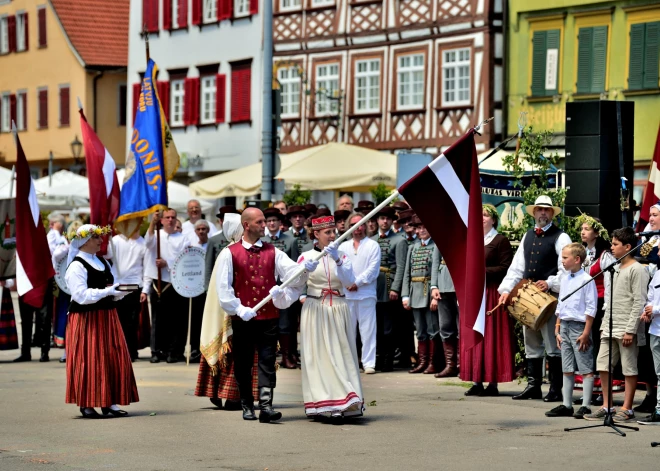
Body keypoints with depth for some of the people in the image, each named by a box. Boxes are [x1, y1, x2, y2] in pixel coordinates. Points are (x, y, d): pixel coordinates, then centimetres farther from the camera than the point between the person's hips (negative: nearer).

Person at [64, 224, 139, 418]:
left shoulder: (103, 262, 14)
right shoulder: (76, 266, -11)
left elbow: (113, 286, 18)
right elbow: (81, 295, -20)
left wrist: (119, 291, -5)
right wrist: (107, 292, -23)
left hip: (107, 316, 8)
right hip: (86, 318, -8)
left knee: (112, 359, 4)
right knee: (89, 360, -5)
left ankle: (109, 402, 10)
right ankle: (86, 404, 2)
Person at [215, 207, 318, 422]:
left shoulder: (273, 252, 8)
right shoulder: (230, 254, 1)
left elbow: (292, 273, -4)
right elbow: (223, 287, -3)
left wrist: (305, 269, -26)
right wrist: (239, 308, -13)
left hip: (269, 317, 1)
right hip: (242, 319, -1)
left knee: (267, 362, -6)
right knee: (243, 364, 7)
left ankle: (266, 405, -13)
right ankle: (247, 406, 20)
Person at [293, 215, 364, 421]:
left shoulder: (342, 256, 9)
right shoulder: (306, 257, 1)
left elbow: (349, 282, -5)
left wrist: (337, 260, -16)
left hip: (339, 311, 3)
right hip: (315, 310, -3)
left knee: (341, 355, 0)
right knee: (319, 356, -6)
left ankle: (342, 402, 1)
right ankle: (323, 403, -6)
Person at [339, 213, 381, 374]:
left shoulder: (373, 245, 6)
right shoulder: (343, 246, 16)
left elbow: (373, 269, -4)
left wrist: (357, 282, -12)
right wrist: (347, 283, -8)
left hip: (366, 293, -3)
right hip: (346, 294, 3)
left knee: (368, 330, -5)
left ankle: (369, 363, -3)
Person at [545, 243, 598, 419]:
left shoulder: (586, 280, -9)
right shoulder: (564, 280, 14)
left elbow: (591, 308, -11)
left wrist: (586, 333, -14)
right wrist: (557, 330, 14)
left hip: (579, 326, -8)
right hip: (565, 326, 8)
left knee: (586, 369, -4)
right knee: (567, 369, 11)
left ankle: (585, 406, -4)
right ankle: (566, 405, 15)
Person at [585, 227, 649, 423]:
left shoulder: (637, 270, -8)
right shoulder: (616, 270, 18)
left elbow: (639, 302, -14)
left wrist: (630, 330, -19)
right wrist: (604, 325, 16)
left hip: (627, 329, -9)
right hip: (610, 328, 9)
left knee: (629, 368, -2)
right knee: (602, 365, 6)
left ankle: (627, 409, 2)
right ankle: (607, 406, 12)